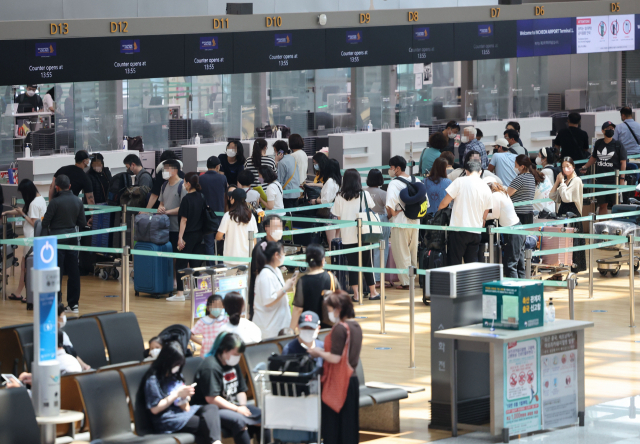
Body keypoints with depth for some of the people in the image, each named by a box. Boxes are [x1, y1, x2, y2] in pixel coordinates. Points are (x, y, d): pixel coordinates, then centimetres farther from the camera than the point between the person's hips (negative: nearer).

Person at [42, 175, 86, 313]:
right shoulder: (77, 202, 3)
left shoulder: (55, 202, -13)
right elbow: (82, 223, 7)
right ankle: (73, 304, 11)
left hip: (57, 237, -5)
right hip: (72, 238, 5)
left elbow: (45, 222, -10)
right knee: (73, 272, 9)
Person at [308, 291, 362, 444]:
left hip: (337, 383, -8)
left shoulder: (339, 328, -17)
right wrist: (324, 352, 18)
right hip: (352, 379, 8)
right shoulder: (356, 327, 9)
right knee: (349, 427, 11)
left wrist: (319, 353, -4)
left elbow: (335, 358, -20)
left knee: (332, 427, 0)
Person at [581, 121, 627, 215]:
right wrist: (585, 168, 11)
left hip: (614, 180, -4)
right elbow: (593, 157, 24)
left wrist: (622, 179, -11)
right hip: (601, 180, 4)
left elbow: (623, 163, -4)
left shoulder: (618, 145, -2)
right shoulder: (598, 143, 9)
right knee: (602, 205, 7)